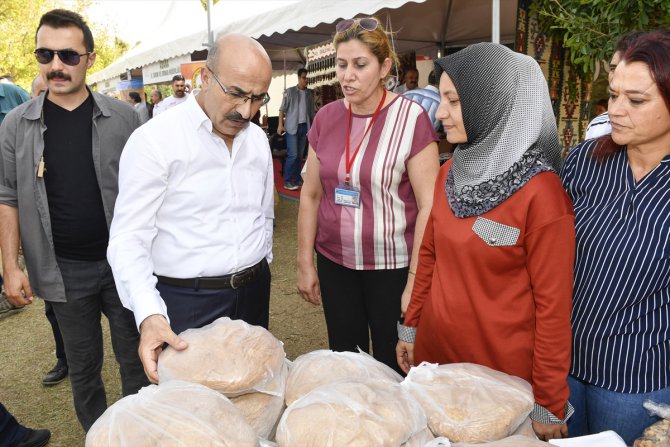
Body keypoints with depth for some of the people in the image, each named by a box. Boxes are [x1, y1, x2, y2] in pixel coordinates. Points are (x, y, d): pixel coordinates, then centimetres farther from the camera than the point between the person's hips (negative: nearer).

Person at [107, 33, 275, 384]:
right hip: (186, 303, -5)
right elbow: (128, 239, -17)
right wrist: (149, 314, -29)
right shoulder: (155, 140, -14)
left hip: (254, 293, 6)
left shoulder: (257, 139, 6)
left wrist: (258, 271, 14)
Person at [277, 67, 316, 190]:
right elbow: (282, 109, -2)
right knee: (293, 155, -9)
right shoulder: (289, 91, -1)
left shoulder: (310, 93, 11)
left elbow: (313, 110, 14)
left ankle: (297, 179, 18)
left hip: (305, 126, 4)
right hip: (292, 127, -4)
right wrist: (280, 124, -10)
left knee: (300, 155, 9)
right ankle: (287, 181, -2)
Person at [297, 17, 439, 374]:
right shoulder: (326, 118, 3)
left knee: (392, 365, 10)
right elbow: (310, 195, 8)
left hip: (392, 266, -4)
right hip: (334, 263, 4)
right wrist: (305, 263, 8)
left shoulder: (410, 118, -11)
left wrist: (415, 280, -12)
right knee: (344, 360, 15)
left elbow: (428, 206, -11)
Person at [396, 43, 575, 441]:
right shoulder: (450, 173, 0)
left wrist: (548, 403, -10)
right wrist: (411, 326, 12)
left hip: (503, 371, -5)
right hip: (434, 352, 6)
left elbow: (553, 303, -15)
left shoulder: (541, 191, -18)